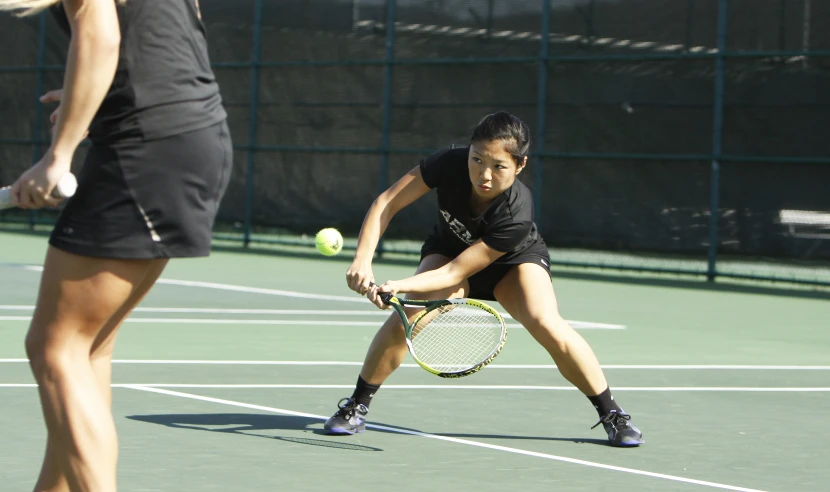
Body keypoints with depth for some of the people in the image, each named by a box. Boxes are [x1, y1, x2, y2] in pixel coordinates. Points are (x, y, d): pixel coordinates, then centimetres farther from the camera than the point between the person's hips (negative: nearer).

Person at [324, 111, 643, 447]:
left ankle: (612, 415, -10)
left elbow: (455, 273, -37)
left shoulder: (516, 214, -39)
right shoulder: (451, 163, -33)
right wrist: (363, 259, -35)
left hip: (515, 260, -2)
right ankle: (356, 407, -6)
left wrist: (399, 286, -48)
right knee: (409, 315, -26)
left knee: (546, 325, -28)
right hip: (449, 249, 2)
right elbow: (387, 202, -23)